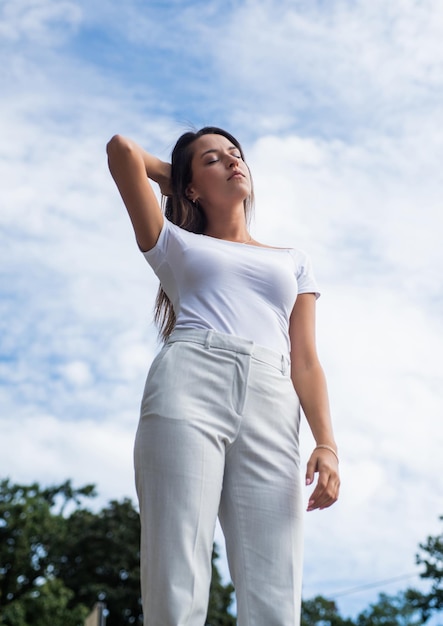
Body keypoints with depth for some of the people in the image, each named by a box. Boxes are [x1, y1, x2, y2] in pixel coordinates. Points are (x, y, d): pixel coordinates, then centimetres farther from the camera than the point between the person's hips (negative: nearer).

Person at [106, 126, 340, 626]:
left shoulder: (293, 262, 29)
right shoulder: (176, 245, 24)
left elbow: (305, 361, 17)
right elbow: (122, 149, 18)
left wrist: (326, 445, 2)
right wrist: (172, 176, 35)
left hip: (271, 406, 2)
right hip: (188, 386, -1)